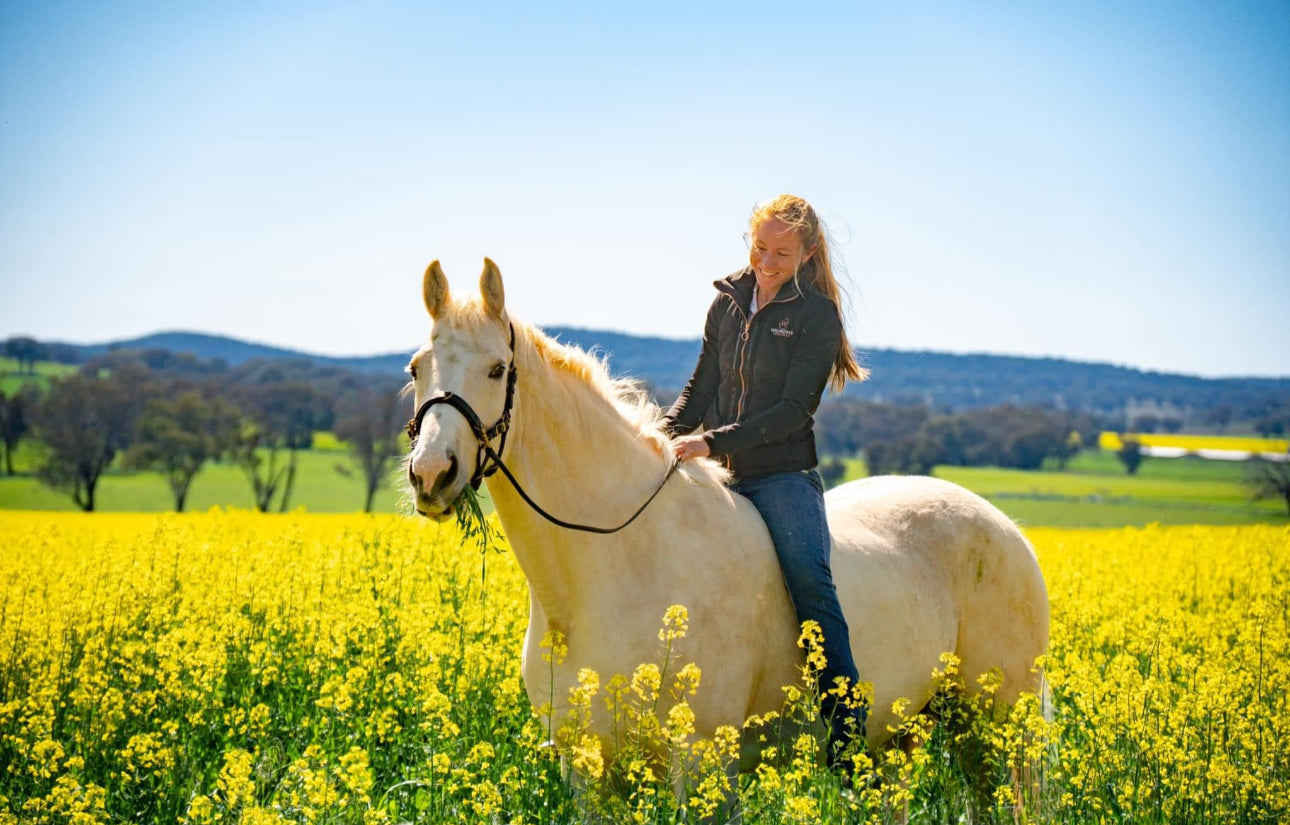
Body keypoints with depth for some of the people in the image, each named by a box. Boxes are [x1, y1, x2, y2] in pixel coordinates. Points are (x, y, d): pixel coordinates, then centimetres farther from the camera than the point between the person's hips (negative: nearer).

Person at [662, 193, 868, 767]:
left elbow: (792, 410, -10)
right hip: (725, 478, 6)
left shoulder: (818, 316, -3)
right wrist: (661, 435, 3)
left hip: (784, 475, -6)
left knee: (809, 579, -24)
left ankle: (847, 728, -27)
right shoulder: (728, 302, 14)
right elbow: (701, 389, 20)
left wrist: (712, 442, -18)